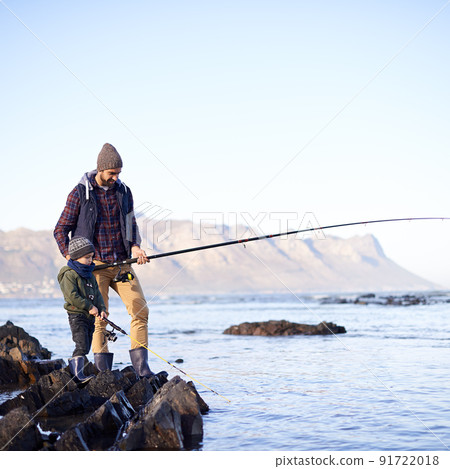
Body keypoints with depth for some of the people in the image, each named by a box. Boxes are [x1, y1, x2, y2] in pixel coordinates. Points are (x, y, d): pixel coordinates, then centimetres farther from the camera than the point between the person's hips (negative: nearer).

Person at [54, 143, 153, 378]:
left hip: (122, 263, 4)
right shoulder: (80, 193, -3)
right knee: (98, 317, -6)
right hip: (94, 265, -4)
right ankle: (103, 372, 1)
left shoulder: (123, 192, 9)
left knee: (140, 309, -6)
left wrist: (135, 246, -3)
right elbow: (60, 229, 1)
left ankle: (141, 366, 0)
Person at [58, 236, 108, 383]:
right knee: (82, 346, -16)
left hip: (90, 317, 8)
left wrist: (102, 309, -2)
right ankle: (78, 375, -15)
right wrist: (89, 307, -18)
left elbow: (97, 293, 15)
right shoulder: (69, 274, -10)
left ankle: (73, 367, 17)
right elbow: (72, 295, -19)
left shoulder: (90, 275, 16)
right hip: (77, 316, -8)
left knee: (86, 347, 9)